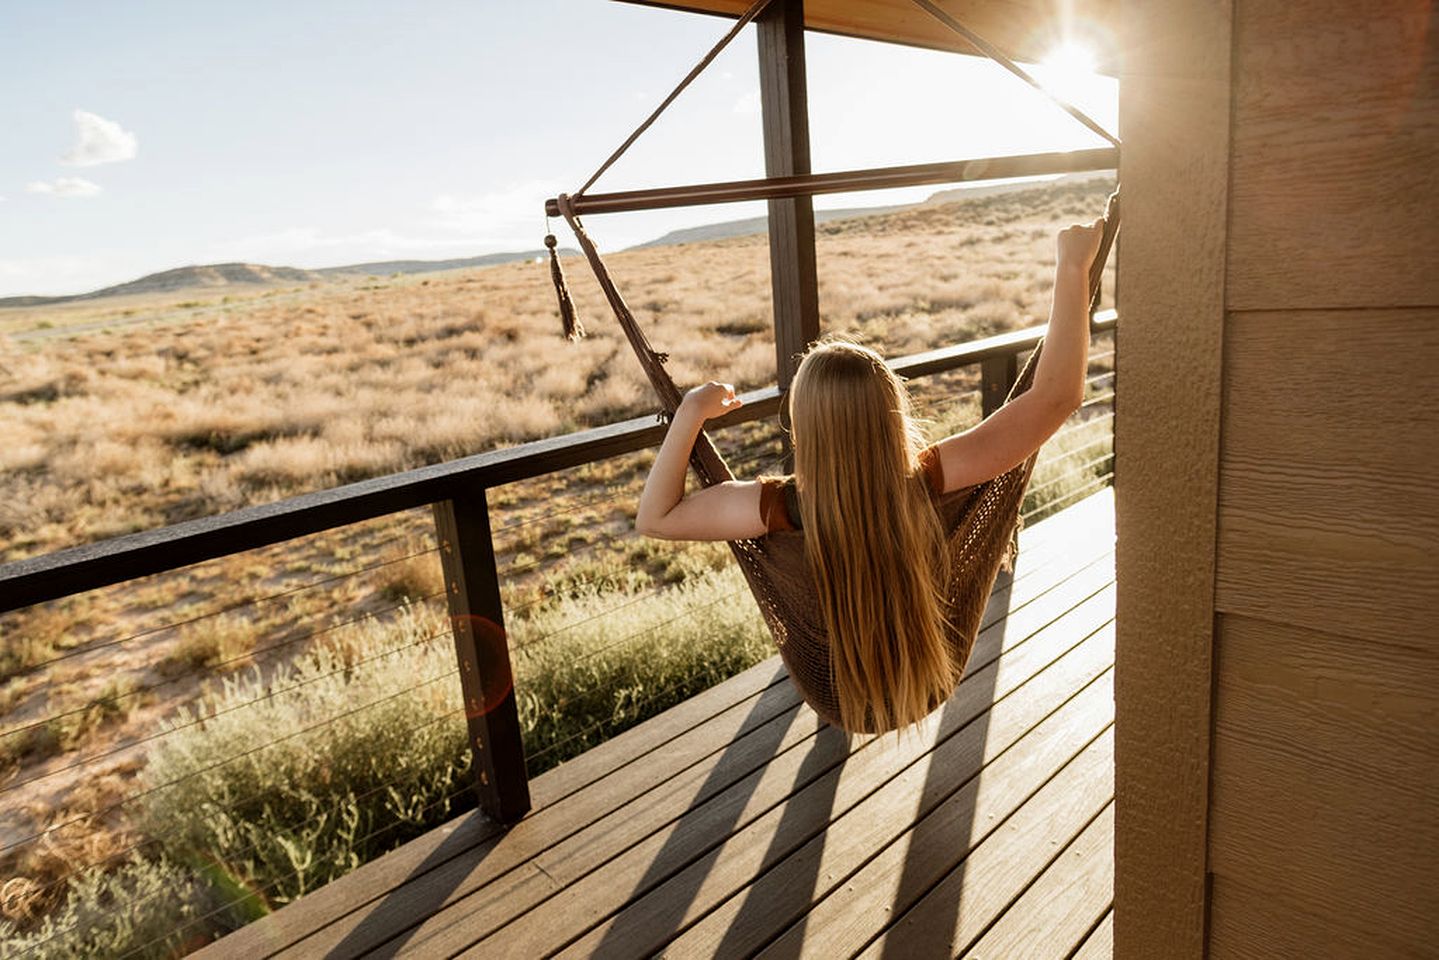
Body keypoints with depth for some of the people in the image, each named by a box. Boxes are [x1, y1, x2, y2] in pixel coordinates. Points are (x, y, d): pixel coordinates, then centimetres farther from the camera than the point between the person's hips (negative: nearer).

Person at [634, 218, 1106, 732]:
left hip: (838, 701, 0)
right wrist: (1073, 269, -22)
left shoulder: (783, 507, -35)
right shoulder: (925, 482, -34)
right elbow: (1056, 396, -29)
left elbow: (654, 518, -23)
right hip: (935, 686, 1)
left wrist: (691, 412, -22)